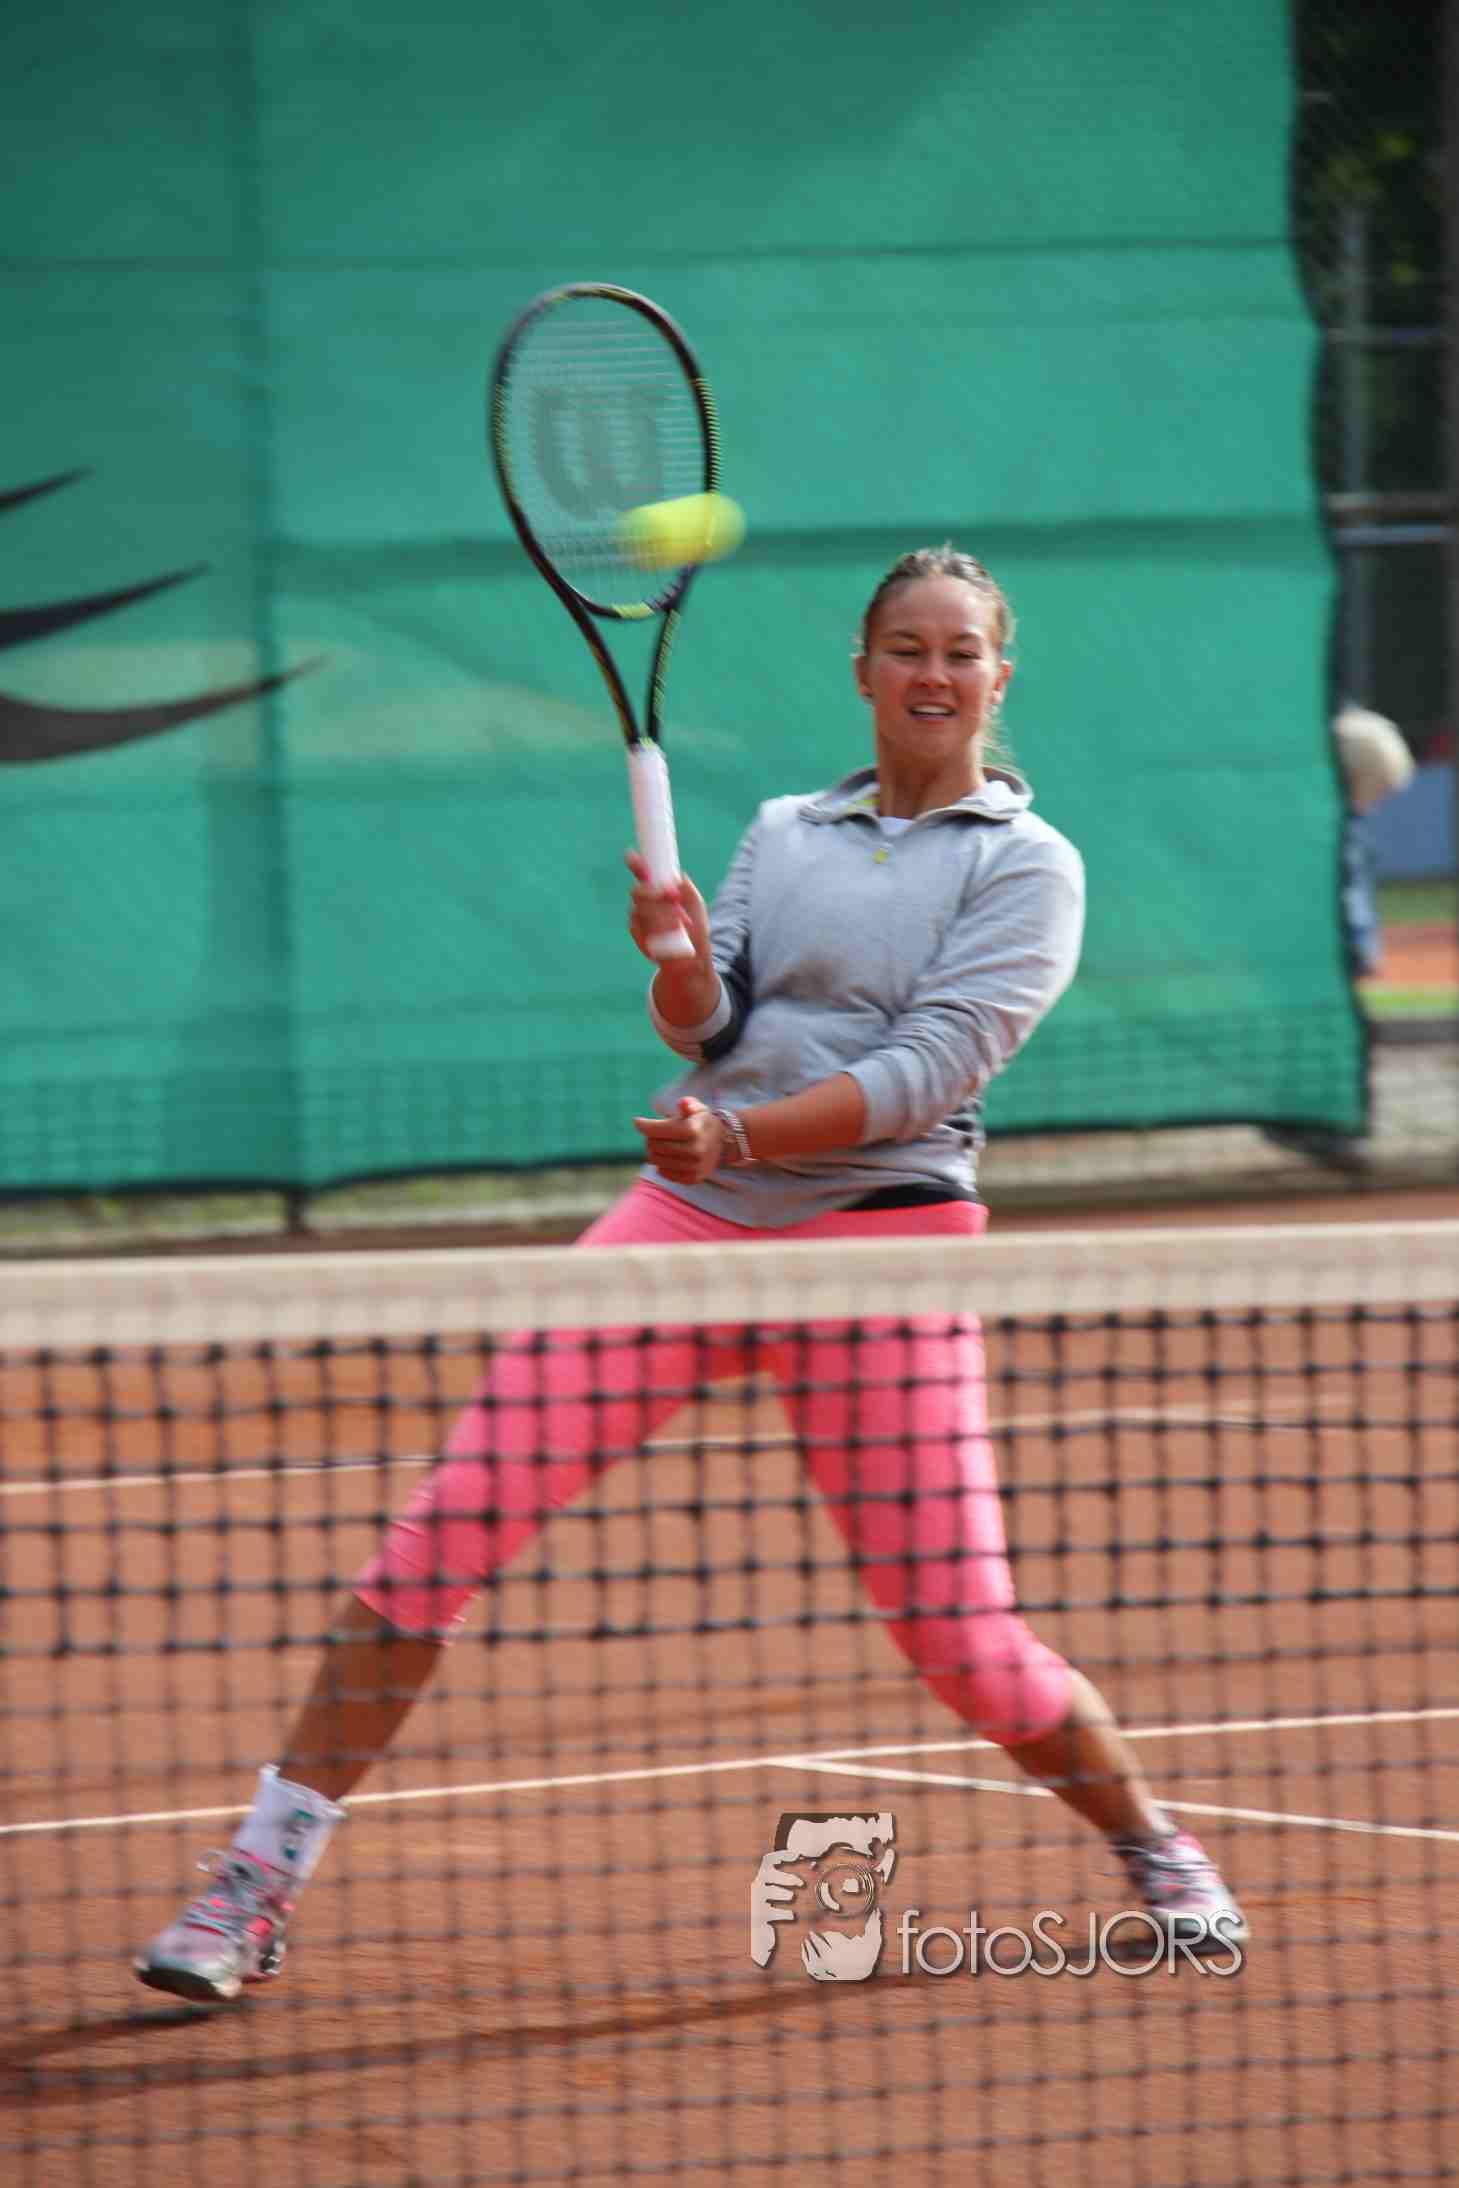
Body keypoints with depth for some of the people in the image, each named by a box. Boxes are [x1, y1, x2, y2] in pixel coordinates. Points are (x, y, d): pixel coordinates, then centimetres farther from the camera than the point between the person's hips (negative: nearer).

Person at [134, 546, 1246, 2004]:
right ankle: (259, 1884, -5)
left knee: (962, 1642, -6)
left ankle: (1157, 1854, 23)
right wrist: (680, 960, -16)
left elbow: (932, 1065, -10)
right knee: (439, 1531, -9)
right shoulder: (783, 832, 17)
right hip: (686, 1220, 4)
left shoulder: (1026, 865, 3)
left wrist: (746, 1132, -22)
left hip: (881, 1236, -3)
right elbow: (706, 1029, 7)